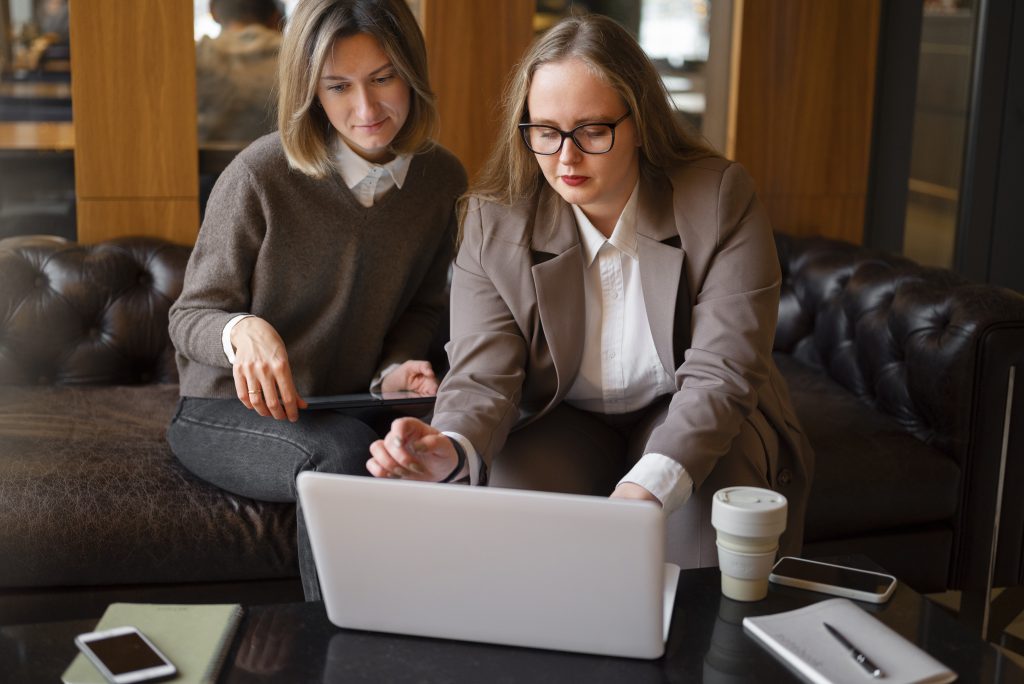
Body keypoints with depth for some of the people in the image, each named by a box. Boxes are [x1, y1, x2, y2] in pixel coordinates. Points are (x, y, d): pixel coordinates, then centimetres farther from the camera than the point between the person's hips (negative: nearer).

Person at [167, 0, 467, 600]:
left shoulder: (442, 179, -2)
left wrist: (394, 371, -8)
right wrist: (242, 330, -30)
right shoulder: (262, 174, -15)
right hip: (226, 413, -3)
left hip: (341, 408, 4)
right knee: (346, 450, -35)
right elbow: (191, 315, -6)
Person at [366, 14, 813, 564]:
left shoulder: (721, 199, -17)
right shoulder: (492, 222, -11)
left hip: (683, 419, 0)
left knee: (710, 488, -33)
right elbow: (482, 375, -17)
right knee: (512, 482, -32)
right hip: (564, 421, 1)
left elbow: (719, 374, -24)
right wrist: (451, 449, -44)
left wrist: (647, 488, -42)